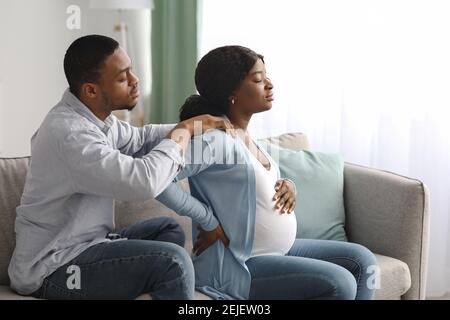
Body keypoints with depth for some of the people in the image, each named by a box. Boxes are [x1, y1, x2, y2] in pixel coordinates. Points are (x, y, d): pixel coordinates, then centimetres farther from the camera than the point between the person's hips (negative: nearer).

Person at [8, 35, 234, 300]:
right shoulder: (69, 133, -27)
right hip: (52, 268, -10)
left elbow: (138, 139, 21)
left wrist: (191, 126, 5)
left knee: (168, 229, 17)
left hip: (81, 242, 10)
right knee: (172, 260, -22)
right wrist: (181, 135, -16)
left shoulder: (95, 116, 2)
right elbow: (144, 182, -34)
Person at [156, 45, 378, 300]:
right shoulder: (214, 139, -21)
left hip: (278, 249, 10)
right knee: (340, 285, -20)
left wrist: (288, 186, 0)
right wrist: (209, 221, -23)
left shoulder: (246, 135, 8)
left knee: (362, 261, 6)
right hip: (236, 265, -10)